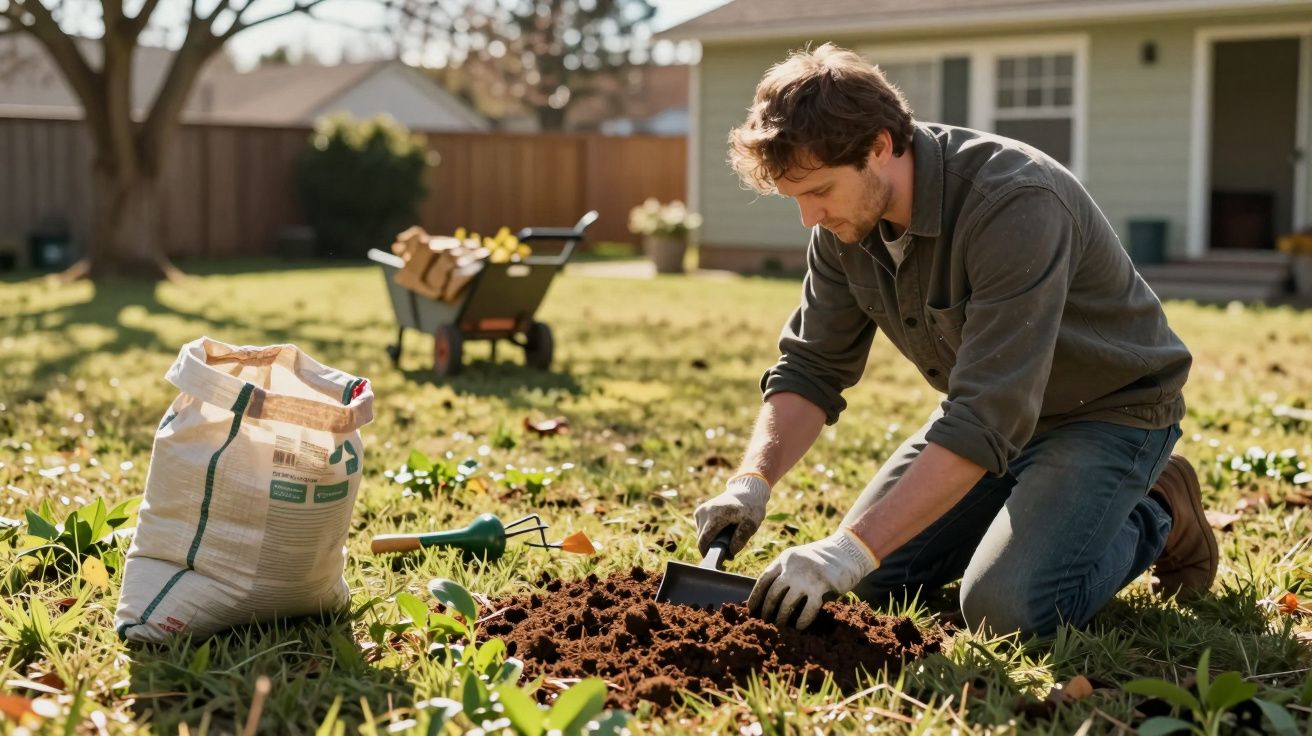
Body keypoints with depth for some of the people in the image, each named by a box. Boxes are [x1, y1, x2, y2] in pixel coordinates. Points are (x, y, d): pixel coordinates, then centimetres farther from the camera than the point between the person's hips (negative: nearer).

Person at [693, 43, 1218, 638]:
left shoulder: (1015, 204, -36)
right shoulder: (846, 224, -11)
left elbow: (987, 421, -40)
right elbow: (810, 367, -5)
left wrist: (853, 548, -43)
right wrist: (753, 481, -24)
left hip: (1109, 410, -7)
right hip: (995, 408, 7)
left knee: (1007, 606, -25)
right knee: (877, 578, 3)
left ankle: (1156, 517, 4)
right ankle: (1040, 503, 22)